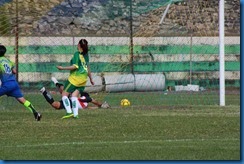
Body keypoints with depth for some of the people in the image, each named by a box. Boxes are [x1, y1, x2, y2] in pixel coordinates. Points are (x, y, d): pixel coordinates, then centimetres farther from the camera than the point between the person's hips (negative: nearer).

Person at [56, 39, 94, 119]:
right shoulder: (86, 55, 11)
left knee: (64, 94, 1)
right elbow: (88, 67, 18)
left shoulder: (77, 54, -10)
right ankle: (75, 114, -11)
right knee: (74, 96, 5)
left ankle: (69, 112, -13)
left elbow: (75, 67, -17)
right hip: (83, 78, 7)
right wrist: (91, 78, 28)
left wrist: (63, 68, -13)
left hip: (75, 78, -7)